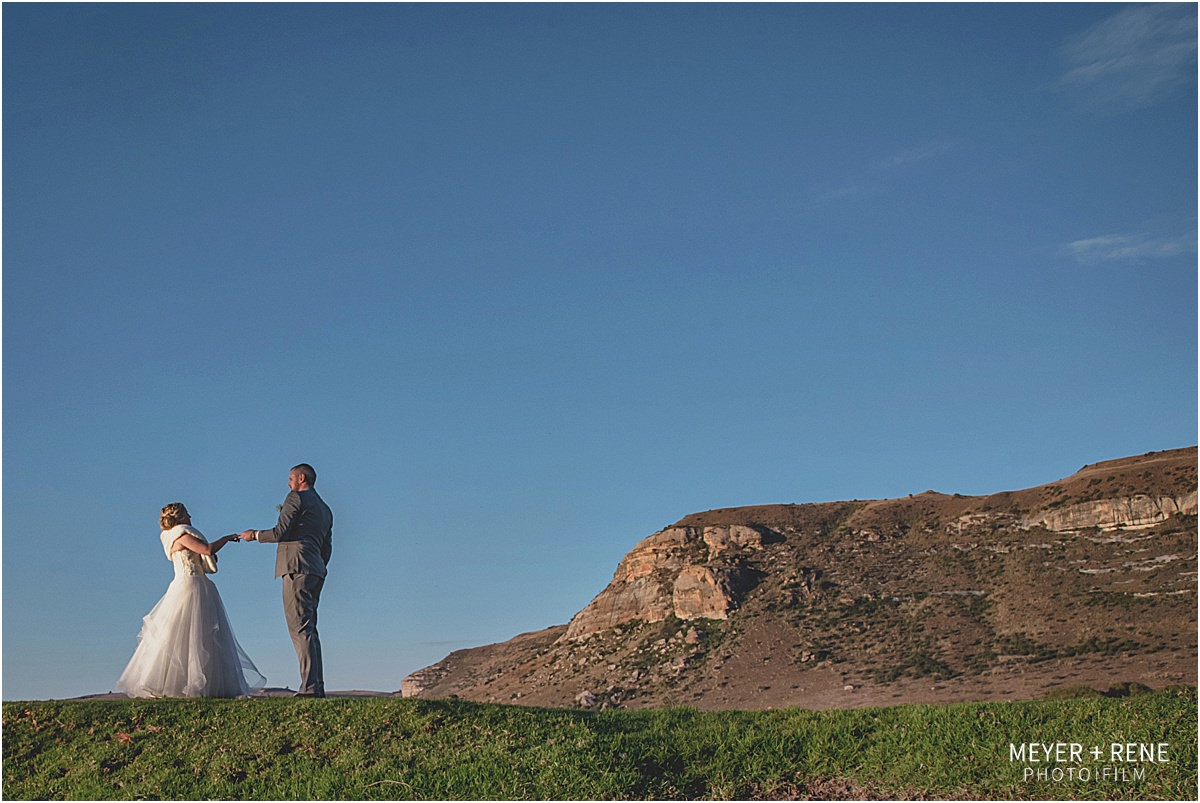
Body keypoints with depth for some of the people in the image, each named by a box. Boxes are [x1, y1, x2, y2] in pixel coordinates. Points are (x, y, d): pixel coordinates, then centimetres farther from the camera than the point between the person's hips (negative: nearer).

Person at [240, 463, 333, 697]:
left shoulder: (297, 498, -2)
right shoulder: (325, 509, 24)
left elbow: (280, 532, -10)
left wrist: (254, 535, 6)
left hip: (297, 567, -9)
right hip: (316, 570, 9)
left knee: (301, 629, -12)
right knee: (308, 629, 10)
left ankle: (310, 687, -18)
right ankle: (317, 686, 6)